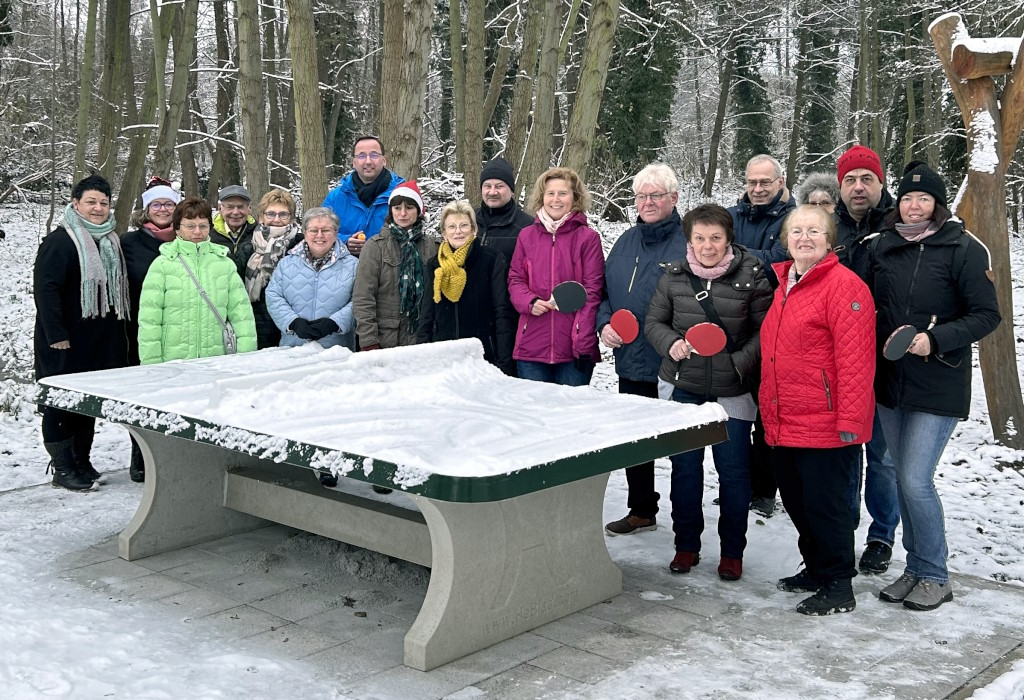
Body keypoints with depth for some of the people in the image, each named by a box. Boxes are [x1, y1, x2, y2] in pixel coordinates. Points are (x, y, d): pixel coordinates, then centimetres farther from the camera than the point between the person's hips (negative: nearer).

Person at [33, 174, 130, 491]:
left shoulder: (111, 241, 14)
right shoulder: (60, 241, -10)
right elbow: (45, 289, -16)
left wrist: (119, 333, 15)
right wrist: (57, 336, -20)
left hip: (101, 343, 7)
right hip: (66, 345, -7)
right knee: (61, 403, 1)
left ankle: (82, 462, 25)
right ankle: (62, 468, 9)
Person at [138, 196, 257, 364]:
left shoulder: (225, 264, 8)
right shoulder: (162, 264, 1)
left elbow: (241, 312, 6)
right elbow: (149, 319, -2)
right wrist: (152, 367, -8)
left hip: (215, 360, 2)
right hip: (172, 362, -2)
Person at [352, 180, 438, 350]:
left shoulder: (430, 246, 7)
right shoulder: (375, 246, -3)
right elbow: (362, 298, -7)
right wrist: (369, 342, -13)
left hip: (420, 340, 3)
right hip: (385, 341, -2)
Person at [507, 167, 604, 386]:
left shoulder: (588, 238, -1)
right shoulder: (526, 236, 9)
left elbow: (592, 292, -5)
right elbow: (515, 280, 13)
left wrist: (583, 344, -11)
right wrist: (530, 302, -10)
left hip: (573, 349, -3)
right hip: (531, 348, 3)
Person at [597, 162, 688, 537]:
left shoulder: (688, 242, -9)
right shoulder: (626, 241, 12)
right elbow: (602, 290, 19)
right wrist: (604, 323, 2)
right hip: (630, 361, 7)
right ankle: (641, 510, 31)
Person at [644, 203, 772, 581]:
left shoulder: (752, 277, -6)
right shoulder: (674, 276, 2)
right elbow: (654, 322, 10)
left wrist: (739, 364, -15)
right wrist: (671, 344, -9)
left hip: (732, 392, -2)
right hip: (684, 387, 3)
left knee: (733, 469, 5)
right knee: (684, 466, 11)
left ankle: (732, 551, 20)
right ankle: (686, 545, 26)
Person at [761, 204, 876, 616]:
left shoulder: (844, 286, -13)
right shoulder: (784, 285, 14)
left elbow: (855, 360, -19)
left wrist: (849, 421, -22)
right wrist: (770, 412, 20)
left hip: (825, 426, -8)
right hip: (784, 424, 8)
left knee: (825, 505, 0)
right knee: (797, 502, 17)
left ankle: (838, 587, 14)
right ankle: (816, 569, 35)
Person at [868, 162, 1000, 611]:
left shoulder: (962, 249, -8)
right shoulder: (882, 246, 7)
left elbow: (987, 316, -10)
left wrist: (934, 340, -21)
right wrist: (882, 341, 1)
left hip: (938, 386, -5)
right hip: (890, 381, 6)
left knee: (916, 480, -9)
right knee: (904, 478, 12)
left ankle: (935, 577, 9)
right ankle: (915, 568, 26)